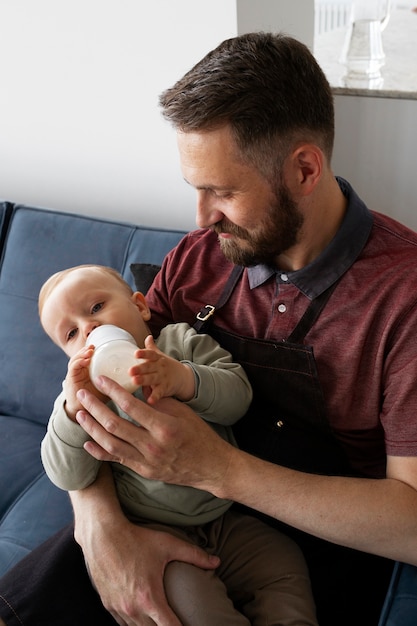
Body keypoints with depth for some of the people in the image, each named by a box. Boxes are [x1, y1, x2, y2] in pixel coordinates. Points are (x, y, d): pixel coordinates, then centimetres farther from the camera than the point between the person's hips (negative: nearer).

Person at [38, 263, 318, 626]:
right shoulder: (81, 393, 2)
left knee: (286, 566, -8)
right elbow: (70, 478, -10)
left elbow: (238, 397, -11)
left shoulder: (181, 341, 2)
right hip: (154, 530, -2)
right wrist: (74, 411, -28)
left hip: (226, 517, 2)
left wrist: (185, 381, -31)